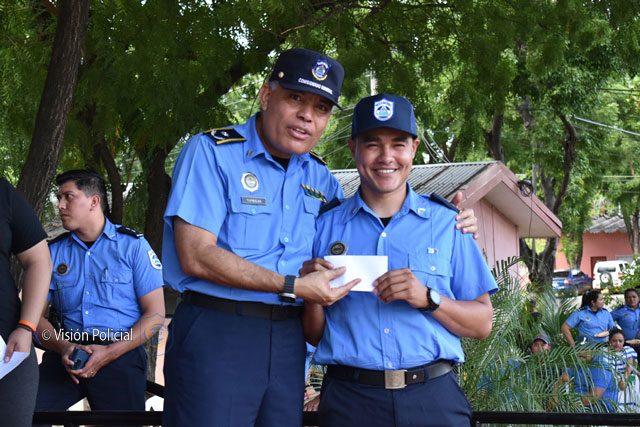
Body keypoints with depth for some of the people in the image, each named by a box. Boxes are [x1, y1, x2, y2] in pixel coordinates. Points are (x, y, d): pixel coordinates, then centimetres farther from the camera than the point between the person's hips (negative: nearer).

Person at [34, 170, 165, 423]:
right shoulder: (54, 252, 15)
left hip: (120, 353, -2)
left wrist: (109, 353, -11)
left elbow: (155, 315, 1)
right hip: (67, 352, 2)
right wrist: (62, 347, -11)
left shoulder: (133, 246, 5)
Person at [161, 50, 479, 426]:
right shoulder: (212, 152, -6)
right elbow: (195, 256, -15)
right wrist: (293, 287, -15)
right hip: (216, 332, -6)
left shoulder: (320, 179, 13)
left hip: (288, 339, 6)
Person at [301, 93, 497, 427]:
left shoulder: (446, 222, 5)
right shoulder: (326, 226, 7)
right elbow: (315, 335, 11)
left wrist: (427, 299, -12)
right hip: (350, 400, 1)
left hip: (433, 399, 0)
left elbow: (481, 324, 4)